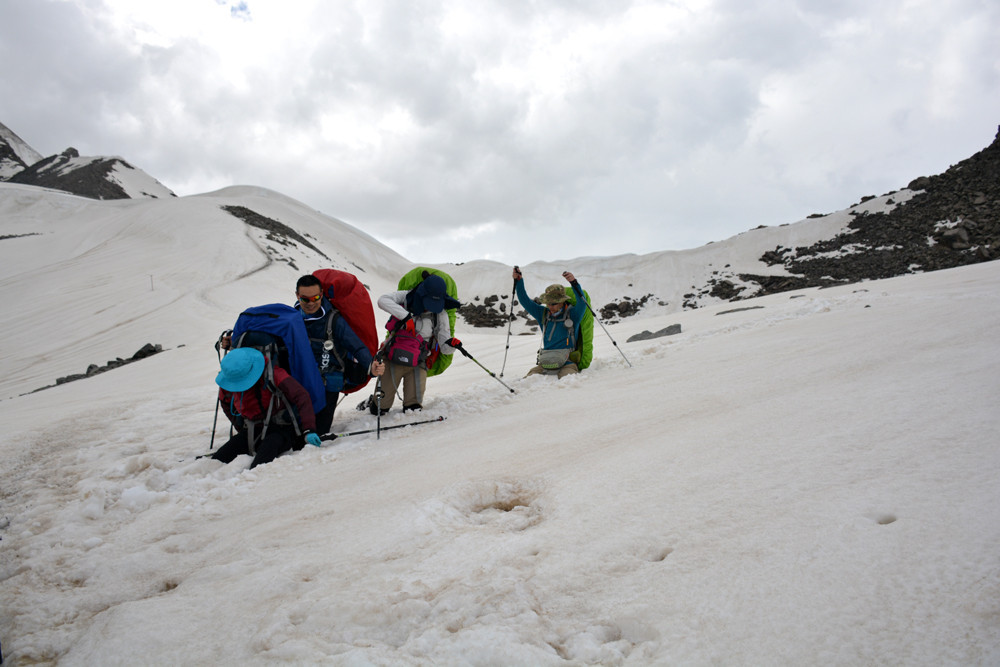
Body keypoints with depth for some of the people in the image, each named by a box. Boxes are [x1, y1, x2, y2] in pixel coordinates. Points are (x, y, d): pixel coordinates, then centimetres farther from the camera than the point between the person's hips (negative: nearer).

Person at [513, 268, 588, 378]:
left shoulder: (572, 314, 2)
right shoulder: (544, 314, 15)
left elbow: (582, 303, -17)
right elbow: (525, 302, 15)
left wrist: (574, 283, -31)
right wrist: (518, 281, 4)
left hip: (567, 364, -4)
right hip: (545, 364, 4)